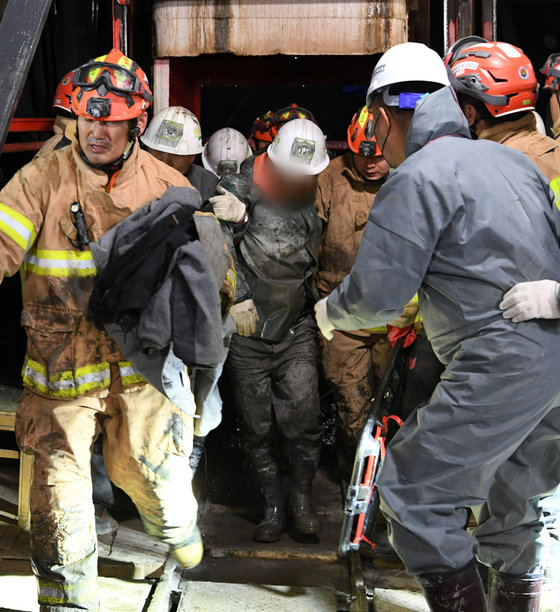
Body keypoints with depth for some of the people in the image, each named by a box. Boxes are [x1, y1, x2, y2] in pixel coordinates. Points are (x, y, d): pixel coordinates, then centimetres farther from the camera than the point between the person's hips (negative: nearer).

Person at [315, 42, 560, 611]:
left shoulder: (416, 179, -9)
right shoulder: (512, 160, 15)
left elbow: (375, 296, -10)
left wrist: (327, 311, 10)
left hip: (504, 365, -9)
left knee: (414, 493, 1)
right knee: (510, 498, 24)